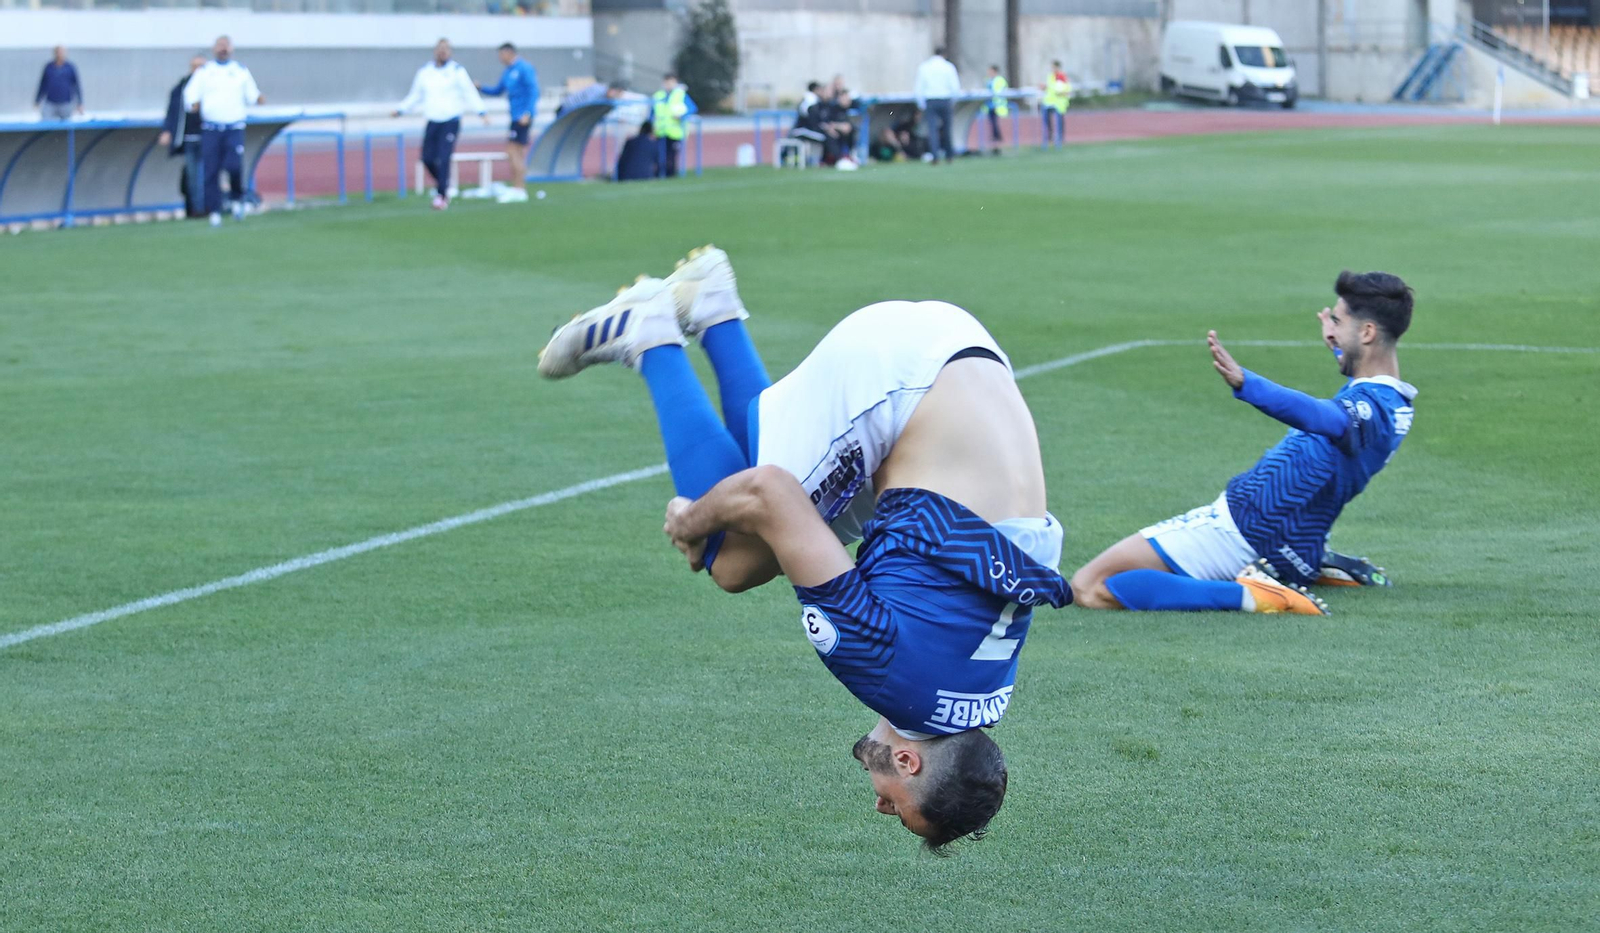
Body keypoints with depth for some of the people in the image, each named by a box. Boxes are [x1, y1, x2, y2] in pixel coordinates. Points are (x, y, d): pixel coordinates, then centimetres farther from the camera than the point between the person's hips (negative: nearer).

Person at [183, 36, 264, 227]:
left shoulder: (241, 71, 14)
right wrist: (194, 104, -14)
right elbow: (190, 94, 8)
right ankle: (215, 212, 4)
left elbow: (251, 95, 15)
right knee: (211, 172, -5)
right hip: (210, 130, 0)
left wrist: (259, 99, -7)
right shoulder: (203, 72, 11)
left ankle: (236, 198, 7)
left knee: (235, 166, -19)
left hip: (235, 129, 0)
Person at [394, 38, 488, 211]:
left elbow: (469, 93, -2)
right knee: (427, 158, -3)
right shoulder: (424, 72, 11)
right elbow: (415, 96, 19)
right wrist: (401, 109, 7)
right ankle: (441, 184, 22)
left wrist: (481, 112, -13)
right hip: (432, 121, 4)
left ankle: (441, 194, -6)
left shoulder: (457, 70, 0)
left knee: (444, 159, -13)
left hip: (451, 121, -4)